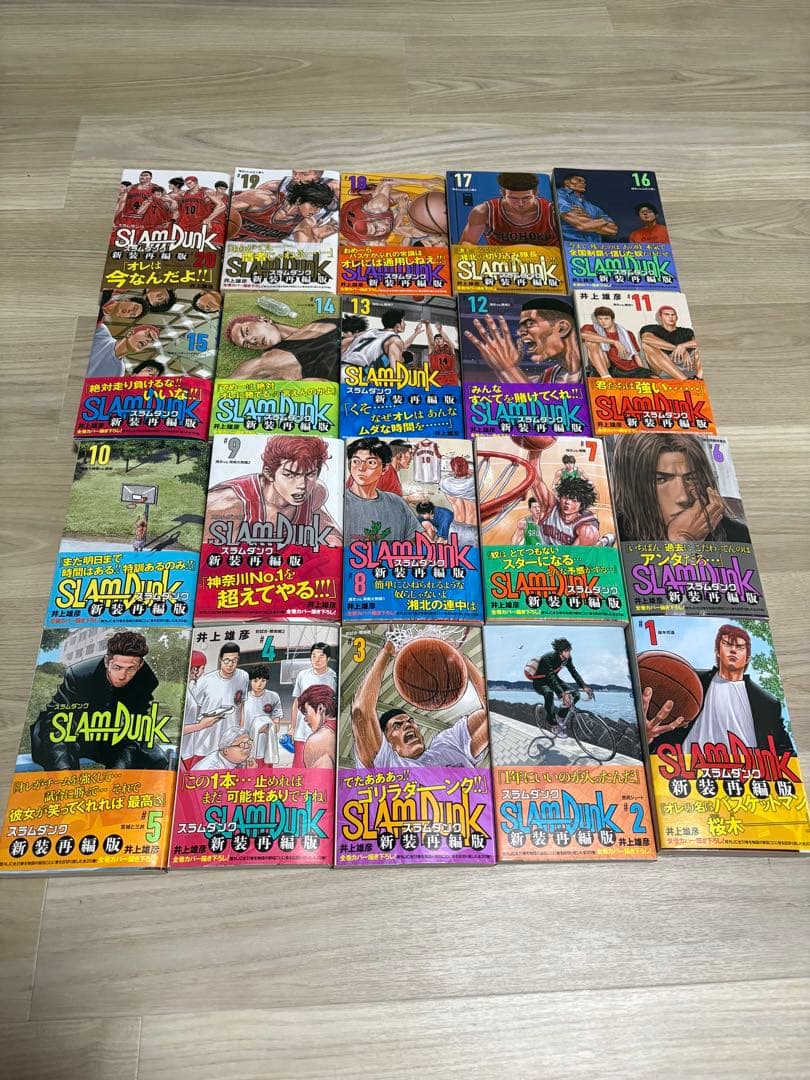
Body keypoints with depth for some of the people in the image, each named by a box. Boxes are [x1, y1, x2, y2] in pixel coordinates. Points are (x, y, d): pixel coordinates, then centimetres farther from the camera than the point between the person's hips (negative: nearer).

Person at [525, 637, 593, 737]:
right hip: (540, 682, -7)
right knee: (549, 693, -41)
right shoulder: (548, 658, -33)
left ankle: (561, 717, 4)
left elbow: (574, 673, -12)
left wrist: (584, 687, -26)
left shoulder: (567, 658, -12)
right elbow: (551, 678, -43)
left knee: (575, 694, -12)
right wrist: (562, 693, -56)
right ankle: (552, 722, -22)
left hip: (553, 679, 7)